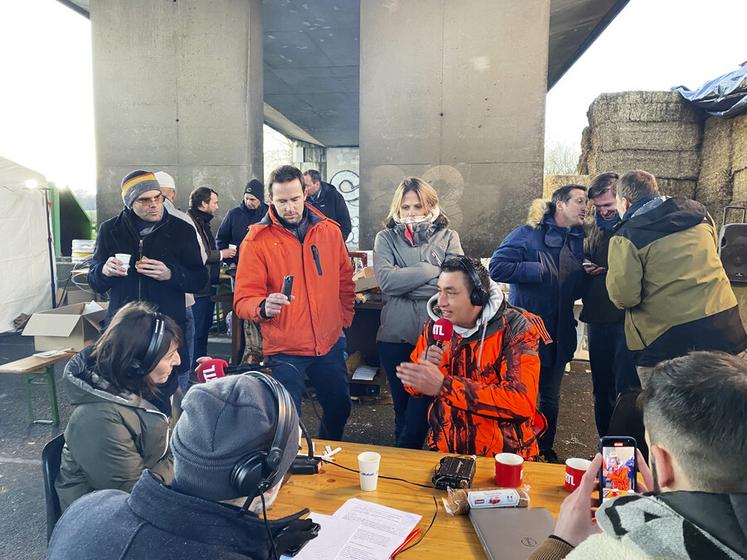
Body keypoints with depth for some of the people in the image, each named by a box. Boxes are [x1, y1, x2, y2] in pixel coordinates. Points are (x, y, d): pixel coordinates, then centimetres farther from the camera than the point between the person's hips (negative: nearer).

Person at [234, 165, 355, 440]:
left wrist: (344, 319, 7)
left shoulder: (329, 230, 0)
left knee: (340, 409, 21)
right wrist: (264, 307, -34)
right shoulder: (257, 240, -11)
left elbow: (345, 281, 12)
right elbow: (243, 299, -14)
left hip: (330, 344, 5)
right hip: (284, 349, -4)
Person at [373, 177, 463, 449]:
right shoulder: (386, 238, 5)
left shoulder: (448, 237, 4)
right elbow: (386, 279, -12)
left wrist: (404, 283, -11)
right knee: (402, 405, 16)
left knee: (420, 408, 4)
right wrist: (430, 270, -11)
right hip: (395, 335, 1)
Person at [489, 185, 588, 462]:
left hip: (559, 333, 6)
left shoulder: (577, 240, 9)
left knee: (550, 397, 19)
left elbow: (576, 289, 18)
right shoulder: (527, 234, -10)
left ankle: (546, 449, 37)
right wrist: (540, 270, -20)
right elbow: (497, 268, -22)